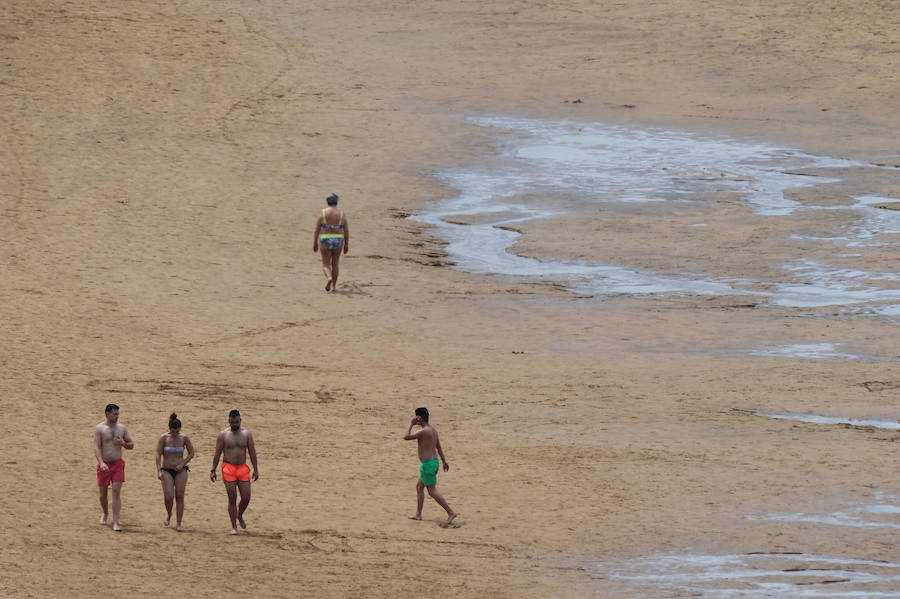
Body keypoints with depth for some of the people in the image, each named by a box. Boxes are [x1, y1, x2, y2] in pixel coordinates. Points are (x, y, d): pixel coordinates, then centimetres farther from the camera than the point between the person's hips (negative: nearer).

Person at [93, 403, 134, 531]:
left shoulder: (122, 428, 6)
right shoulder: (99, 428, -5)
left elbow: (131, 445, 14)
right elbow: (96, 447, -14)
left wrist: (122, 443, -10)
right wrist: (101, 463, -29)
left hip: (118, 464, 1)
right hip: (104, 465, -1)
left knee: (116, 492, -11)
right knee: (103, 493, 9)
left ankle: (115, 522, -13)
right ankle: (105, 514, 39)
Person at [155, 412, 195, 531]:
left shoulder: (184, 438, -3)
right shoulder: (164, 438, -7)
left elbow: (191, 453, 6)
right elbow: (158, 455, -6)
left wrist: (182, 464, -8)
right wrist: (158, 471, -14)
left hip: (180, 470, 1)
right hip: (167, 471, -1)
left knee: (180, 496, -5)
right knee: (168, 497, -11)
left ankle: (178, 523, 1)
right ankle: (168, 514, 22)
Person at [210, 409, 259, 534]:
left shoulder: (247, 434, 5)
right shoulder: (223, 435, 0)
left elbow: (252, 452, 7)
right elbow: (217, 454, 3)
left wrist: (256, 469, 3)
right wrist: (213, 470, -1)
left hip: (242, 468, 2)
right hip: (228, 468, -2)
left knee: (246, 497, -3)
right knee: (232, 498, -6)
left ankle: (240, 516, 28)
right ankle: (234, 527, 1)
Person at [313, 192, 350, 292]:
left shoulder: (322, 214, -7)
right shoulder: (342, 215, -3)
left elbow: (317, 230, -6)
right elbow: (347, 231, -2)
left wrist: (315, 243, 1)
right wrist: (346, 245, 6)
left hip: (325, 240, -2)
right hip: (338, 241, 2)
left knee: (326, 264, 7)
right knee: (335, 263, 17)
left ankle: (329, 277, -21)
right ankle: (334, 286, 19)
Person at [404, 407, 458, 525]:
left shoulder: (424, 431, -20)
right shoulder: (433, 430, 9)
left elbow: (406, 437, -17)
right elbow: (439, 447, 16)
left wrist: (411, 424, -7)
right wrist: (444, 461, 21)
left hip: (427, 464, -10)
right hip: (434, 462, 10)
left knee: (432, 491, -5)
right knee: (419, 487, 19)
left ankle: (451, 513, -8)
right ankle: (418, 514, 24)